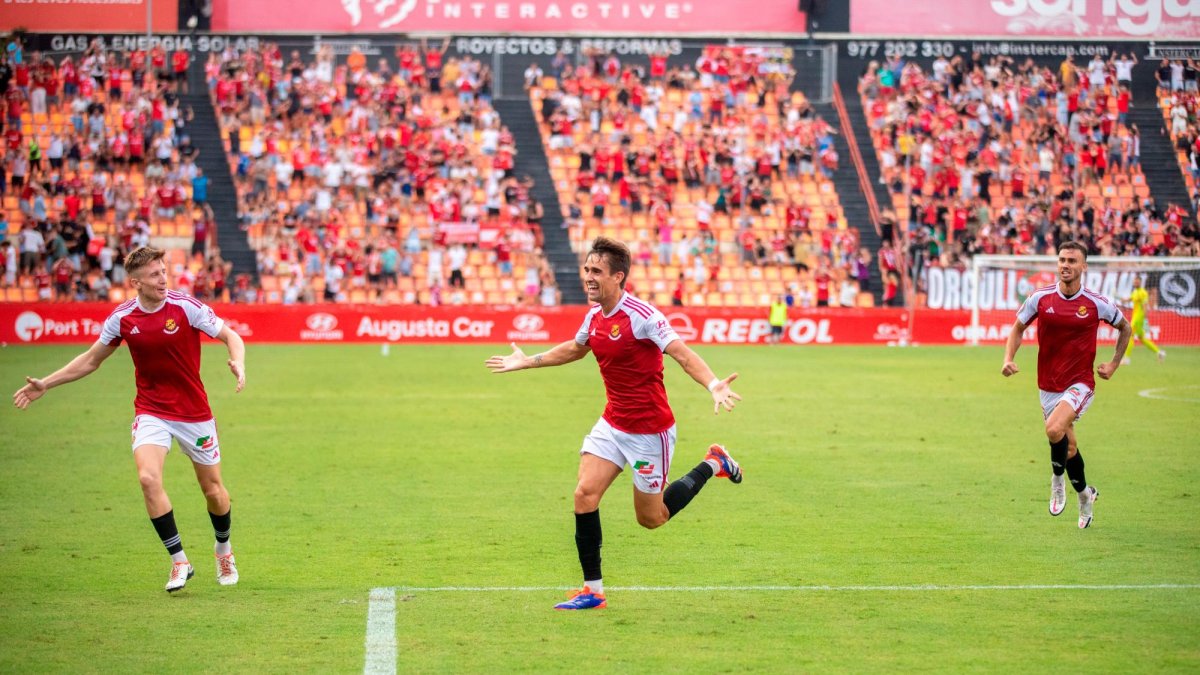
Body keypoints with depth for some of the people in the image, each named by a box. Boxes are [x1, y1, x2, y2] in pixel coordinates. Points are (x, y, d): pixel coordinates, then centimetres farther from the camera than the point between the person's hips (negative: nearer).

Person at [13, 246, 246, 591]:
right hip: (151, 411, 1)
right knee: (148, 478, -24)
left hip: (194, 413, -1)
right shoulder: (122, 317, -5)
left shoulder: (186, 306, -14)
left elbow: (231, 337, -9)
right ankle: (179, 561, -13)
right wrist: (45, 384, 9)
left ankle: (223, 549, 39)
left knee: (213, 490, 8)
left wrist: (238, 362, -32)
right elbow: (92, 359, 10)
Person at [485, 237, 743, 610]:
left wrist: (712, 384, -47)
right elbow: (575, 348, 26)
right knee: (584, 495, -9)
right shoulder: (594, 315, 3)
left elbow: (682, 353, -30)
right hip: (612, 423, 7)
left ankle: (713, 465, 27)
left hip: (650, 430, -7)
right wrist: (526, 362, 32)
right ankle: (592, 590, 1)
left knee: (651, 518, 6)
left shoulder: (641, 315, -21)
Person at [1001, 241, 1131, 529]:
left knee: (1054, 429, -28)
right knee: (1068, 448, 11)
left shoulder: (1097, 304, -8)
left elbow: (1125, 327, 11)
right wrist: (1009, 359, -8)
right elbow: (1018, 328, 8)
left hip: (1080, 383, -3)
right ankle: (1085, 494, 38)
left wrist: (1114, 364, 6)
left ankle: (1057, 479, 0)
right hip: (1048, 385, 3)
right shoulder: (1040, 298, -5)